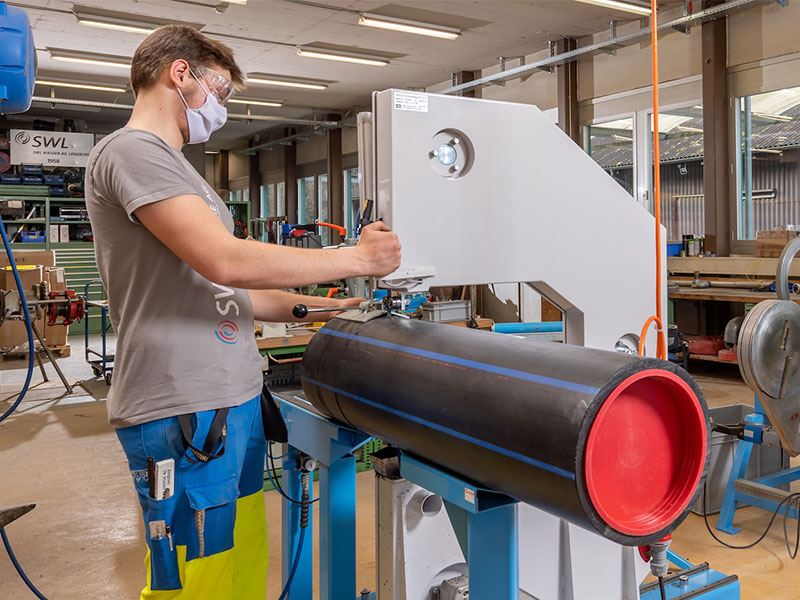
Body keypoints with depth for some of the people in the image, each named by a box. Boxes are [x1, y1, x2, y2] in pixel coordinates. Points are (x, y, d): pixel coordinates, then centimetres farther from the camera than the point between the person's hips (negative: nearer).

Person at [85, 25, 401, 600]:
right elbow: (226, 260, -21)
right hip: (186, 413, -9)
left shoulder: (169, 165, 23)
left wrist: (315, 307, 18)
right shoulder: (131, 150, -9)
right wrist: (356, 258, -12)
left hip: (230, 402, 10)